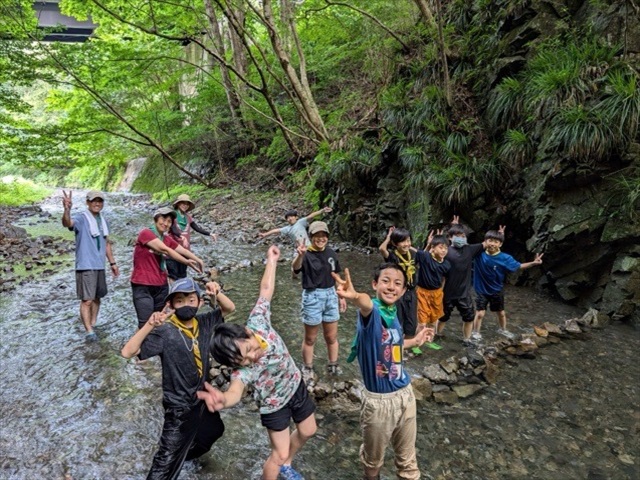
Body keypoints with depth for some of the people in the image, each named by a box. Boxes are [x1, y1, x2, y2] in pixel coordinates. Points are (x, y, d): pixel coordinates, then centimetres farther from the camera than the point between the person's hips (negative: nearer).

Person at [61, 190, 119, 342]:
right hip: (85, 266, -7)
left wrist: (112, 262, 19)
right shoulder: (81, 218, -11)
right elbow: (67, 223, -35)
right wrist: (66, 209, -56)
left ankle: (93, 325, 30)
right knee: (87, 300, -8)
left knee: (97, 297, 16)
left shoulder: (104, 220, 11)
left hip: (100, 266, 7)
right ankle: (89, 331, -2)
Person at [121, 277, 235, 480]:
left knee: (214, 430, 33)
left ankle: (186, 452, 59)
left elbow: (229, 308, 1)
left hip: (202, 398, 7)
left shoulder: (204, 323, -9)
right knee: (167, 463, 2)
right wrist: (149, 325, -44)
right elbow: (127, 352, -31)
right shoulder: (165, 332, -26)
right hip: (180, 406, -7)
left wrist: (217, 294, -20)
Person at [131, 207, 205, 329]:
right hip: (142, 286, -7)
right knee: (146, 323, -10)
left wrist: (198, 260, -20)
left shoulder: (167, 239, 10)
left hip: (161, 286, 7)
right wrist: (187, 262, -20)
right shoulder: (145, 233, -11)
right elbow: (165, 250, -20)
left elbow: (183, 250, 0)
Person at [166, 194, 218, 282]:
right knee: (172, 275, -6)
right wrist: (182, 236, -39)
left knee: (182, 275, 13)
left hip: (185, 249, 6)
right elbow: (173, 229, -21)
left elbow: (197, 228, 5)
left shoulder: (188, 217, 11)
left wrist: (210, 234, -7)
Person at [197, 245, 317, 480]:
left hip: (296, 386, 6)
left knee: (307, 432, 23)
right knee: (279, 454, 4)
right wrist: (222, 399, -82)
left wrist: (271, 260, -11)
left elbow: (266, 289, -16)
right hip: (275, 405, -5)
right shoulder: (243, 369, -38)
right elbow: (235, 391, -60)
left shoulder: (257, 322, -28)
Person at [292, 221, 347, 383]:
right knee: (310, 338, 9)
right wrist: (300, 255, -58)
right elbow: (295, 268, -38)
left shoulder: (331, 253, 2)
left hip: (330, 296, 5)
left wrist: (341, 297, 14)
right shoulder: (306, 254, -15)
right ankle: (307, 370, 25)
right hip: (312, 297, -5)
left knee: (332, 336, 15)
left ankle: (332, 366, 33)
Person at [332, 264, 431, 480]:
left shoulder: (393, 313, -1)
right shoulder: (372, 311, -22)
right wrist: (355, 297, -72)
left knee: (407, 457, 24)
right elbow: (366, 304, -49)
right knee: (373, 458, 21)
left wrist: (416, 340, 20)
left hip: (405, 393, 5)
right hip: (379, 400, -5)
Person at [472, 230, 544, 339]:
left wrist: (533, 263, -21)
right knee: (479, 314, 0)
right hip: (481, 290, -2)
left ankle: (503, 330, 48)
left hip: (497, 291, 2)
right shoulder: (478, 253, -19)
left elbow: (519, 266, -8)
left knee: (501, 313, 21)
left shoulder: (505, 258, -18)